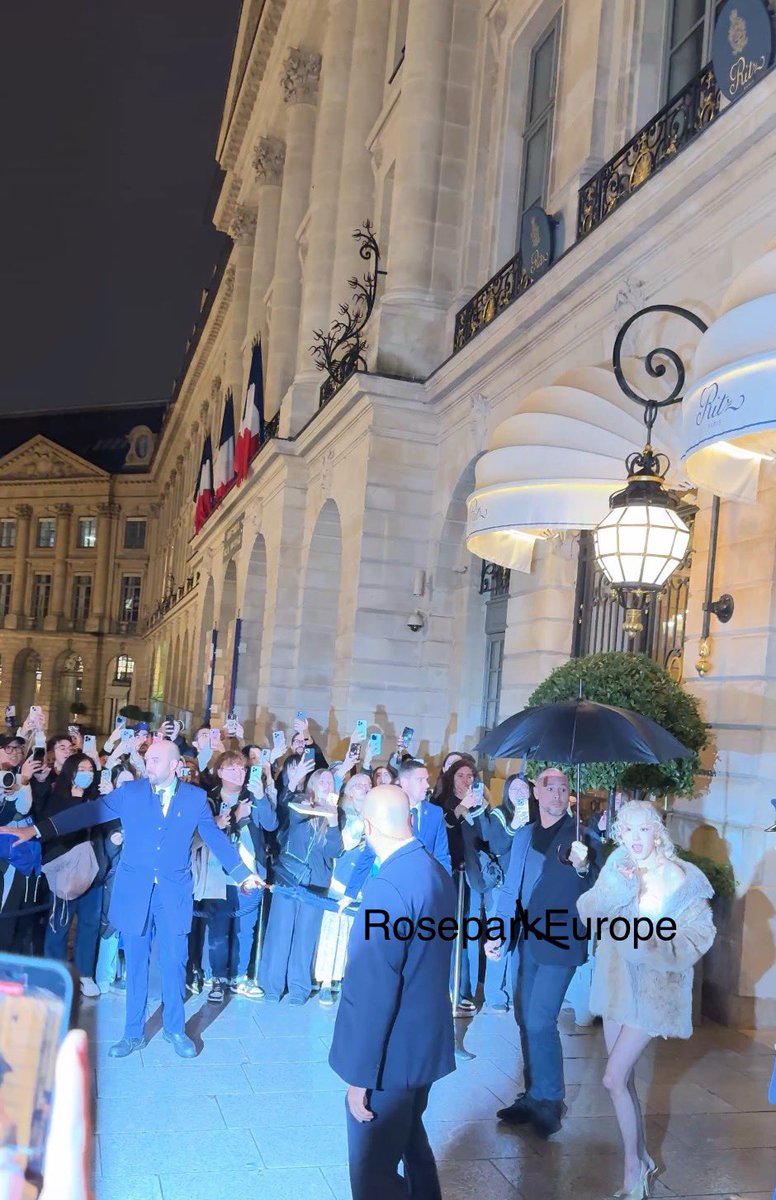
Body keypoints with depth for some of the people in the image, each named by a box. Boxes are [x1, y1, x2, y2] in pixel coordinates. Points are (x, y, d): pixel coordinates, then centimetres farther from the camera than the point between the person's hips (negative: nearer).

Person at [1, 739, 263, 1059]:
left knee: (174, 963, 5)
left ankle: (175, 1029, 24)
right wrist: (37, 829, -16)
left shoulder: (196, 797, 0)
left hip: (174, 893, -1)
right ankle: (134, 1033, 24)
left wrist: (243, 873, 0)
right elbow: (88, 813, -7)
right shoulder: (130, 791, -1)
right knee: (135, 964, 10)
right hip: (134, 891, 1)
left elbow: (216, 837, 5)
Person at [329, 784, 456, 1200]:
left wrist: (359, 1074, -19)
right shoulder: (437, 873, 2)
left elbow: (375, 991, -25)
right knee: (409, 1143, 26)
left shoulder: (388, 886, -25)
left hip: (391, 1053, -9)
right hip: (425, 1041, 9)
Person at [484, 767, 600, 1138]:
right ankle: (535, 1096, 27)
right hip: (524, 942, 6)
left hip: (559, 943, -6)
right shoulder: (524, 835, 11)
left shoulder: (582, 834, -5)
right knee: (526, 1020, 12)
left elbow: (594, 890, -12)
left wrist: (583, 866, -32)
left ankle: (548, 1100, 9)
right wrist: (496, 933, 9)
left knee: (540, 1022, -9)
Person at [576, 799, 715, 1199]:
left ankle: (633, 1166, 12)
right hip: (617, 979, 5)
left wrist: (656, 944, -28)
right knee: (624, 1078, 12)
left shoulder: (683, 878, -12)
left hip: (654, 987, -4)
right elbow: (588, 910, -8)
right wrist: (615, 887, -25)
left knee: (614, 1078, -8)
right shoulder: (617, 866, -1)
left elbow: (697, 938, -12)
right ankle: (642, 1159, 31)